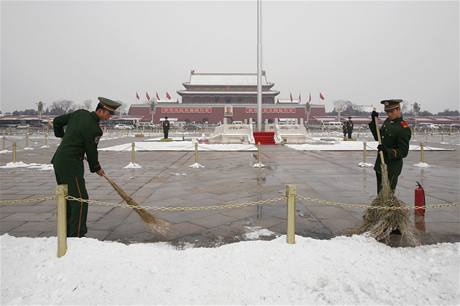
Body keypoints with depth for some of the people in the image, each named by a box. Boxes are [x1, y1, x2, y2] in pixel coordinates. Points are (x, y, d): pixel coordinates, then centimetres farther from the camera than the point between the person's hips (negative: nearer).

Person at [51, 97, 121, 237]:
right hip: (71, 164, -10)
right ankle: (76, 235, -4)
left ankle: (66, 233, 26)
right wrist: (97, 168, 10)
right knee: (80, 199, -6)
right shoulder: (93, 129, -18)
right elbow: (91, 152, -8)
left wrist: (62, 136, 36)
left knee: (67, 198, 17)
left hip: (59, 159, 10)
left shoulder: (80, 113, 6)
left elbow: (57, 121, 17)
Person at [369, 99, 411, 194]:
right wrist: (373, 121, 8)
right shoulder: (388, 121, 6)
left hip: (391, 169, -8)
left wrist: (387, 151, -32)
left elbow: (403, 152, -18)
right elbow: (378, 137, 17)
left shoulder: (403, 128, -18)